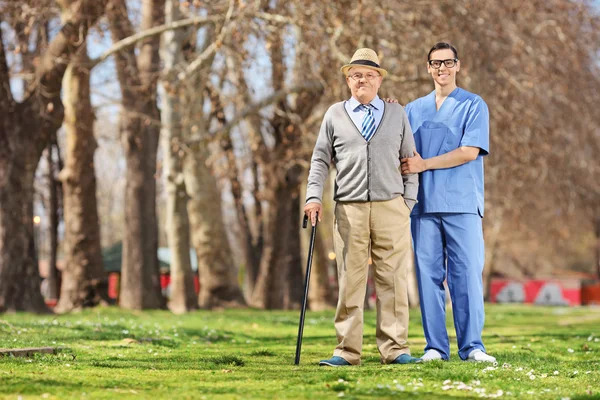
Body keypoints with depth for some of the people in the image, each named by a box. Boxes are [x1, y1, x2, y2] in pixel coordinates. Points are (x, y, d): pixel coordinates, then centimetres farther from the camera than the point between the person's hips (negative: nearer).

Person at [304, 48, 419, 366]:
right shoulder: (335, 115, 13)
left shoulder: (397, 114, 14)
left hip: (391, 208, 0)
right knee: (350, 281, -1)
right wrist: (314, 197, 1)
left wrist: (409, 201, 4)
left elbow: (410, 160, 14)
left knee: (392, 280, -2)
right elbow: (320, 159, 13)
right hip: (349, 209, 0)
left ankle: (395, 349, 2)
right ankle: (347, 350, 2)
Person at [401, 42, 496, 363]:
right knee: (428, 274, 0)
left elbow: (470, 151, -6)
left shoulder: (474, 105, 6)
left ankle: (471, 346, -5)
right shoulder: (413, 110, 19)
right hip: (423, 204, 3)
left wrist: (424, 164, -9)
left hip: (462, 203, -3)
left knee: (467, 273, -7)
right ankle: (435, 346, 4)